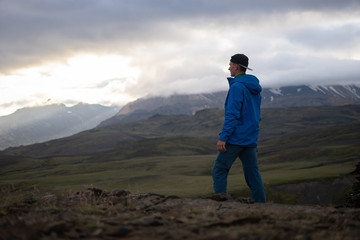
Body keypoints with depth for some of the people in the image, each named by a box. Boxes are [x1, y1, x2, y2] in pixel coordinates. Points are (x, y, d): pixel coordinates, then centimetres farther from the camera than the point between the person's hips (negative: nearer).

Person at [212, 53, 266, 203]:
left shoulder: (237, 87, -13)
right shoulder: (255, 89, 15)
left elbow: (232, 114, -20)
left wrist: (223, 138, -21)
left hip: (235, 138, -8)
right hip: (250, 140, 8)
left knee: (219, 171, -2)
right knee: (252, 173, 8)